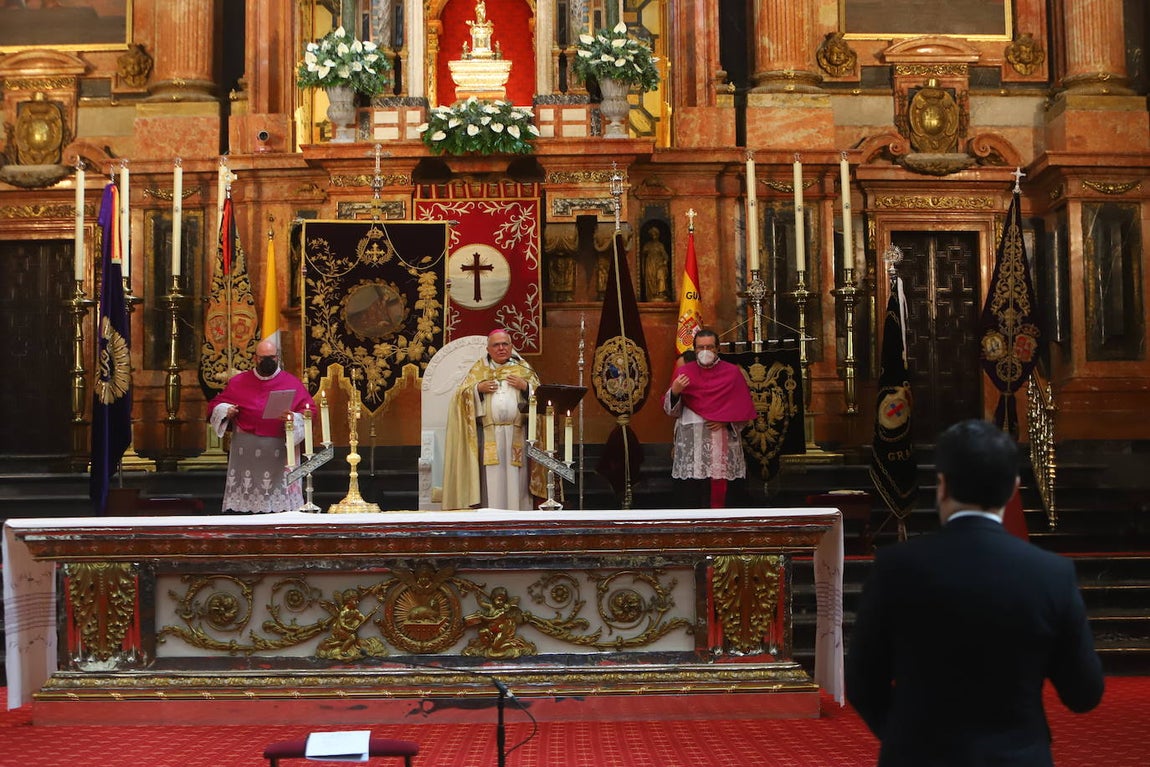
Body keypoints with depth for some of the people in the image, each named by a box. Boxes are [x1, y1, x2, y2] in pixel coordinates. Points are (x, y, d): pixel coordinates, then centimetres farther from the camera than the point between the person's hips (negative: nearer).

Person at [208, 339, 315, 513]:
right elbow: (216, 405, 17)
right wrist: (226, 411, -4)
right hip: (246, 452, 1)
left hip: (280, 452, -1)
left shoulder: (292, 383, 9)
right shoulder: (238, 382, 13)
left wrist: (292, 418, -16)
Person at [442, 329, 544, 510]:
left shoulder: (523, 369, 15)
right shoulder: (478, 369, 14)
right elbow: (460, 394, 9)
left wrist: (525, 386, -6)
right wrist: (478, 388, -7)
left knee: (516, 479, -4)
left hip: (517, 435, 1)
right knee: (491, 481, -7)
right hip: (488, 434, 0)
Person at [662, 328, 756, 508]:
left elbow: (744, 408, 5)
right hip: (690, 440, 1)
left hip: (721, 439, 0)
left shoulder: (732, 372, 4)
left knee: (718, 487, -4)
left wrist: (725, 421, -10)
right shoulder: (683, 372, 7)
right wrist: (675, 391, -14)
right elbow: (670, 409, 5)